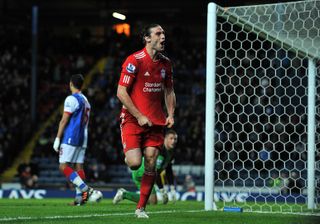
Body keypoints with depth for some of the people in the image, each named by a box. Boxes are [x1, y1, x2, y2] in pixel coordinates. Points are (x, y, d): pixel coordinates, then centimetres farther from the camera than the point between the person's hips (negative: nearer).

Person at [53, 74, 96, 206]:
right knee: (78, 167, 5)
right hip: (82, 139, 8)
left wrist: (57, 139, -9)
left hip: (70, 138, -8)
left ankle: (85, 189, -22)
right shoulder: (86, 101, 18)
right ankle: (79, 197, -3)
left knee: (64, 166, -10)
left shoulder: (71, 99, -8)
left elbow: (64, 121, -11)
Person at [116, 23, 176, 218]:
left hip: (156, 121, 5)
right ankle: (128, 156, 23)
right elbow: (121, 92, -13)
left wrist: (171, 114, 5)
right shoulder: (134, 61, -12)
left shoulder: (166, 63, 7)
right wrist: (139, 116, -16)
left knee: (151, 164, -4)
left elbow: (169, 91, 20)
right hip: (132, 120, -5)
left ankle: (141, 207, 7)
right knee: (135, 162, -16)